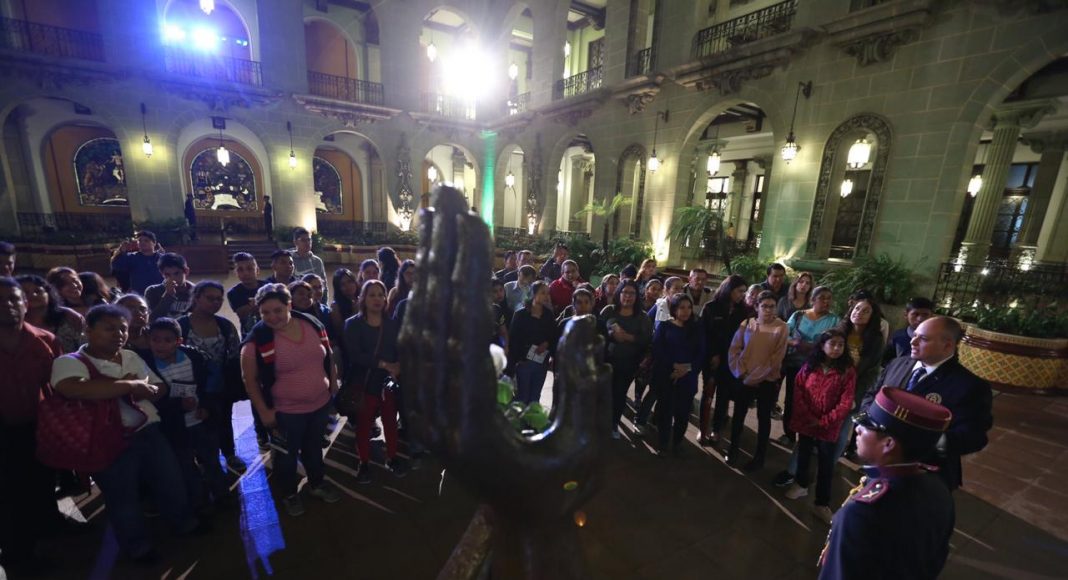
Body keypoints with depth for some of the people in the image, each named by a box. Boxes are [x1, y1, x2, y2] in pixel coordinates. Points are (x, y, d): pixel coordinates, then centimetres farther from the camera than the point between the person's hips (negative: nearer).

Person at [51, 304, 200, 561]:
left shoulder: (131, 357, 9)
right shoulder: (69, 362, -9)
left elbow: (160, 388, 12)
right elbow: (75, 389, -31)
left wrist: (144, 389, -10)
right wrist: (131, 385, -24)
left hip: (149, 431, 5)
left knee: (171, 479, 15)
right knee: (123, 497, 12)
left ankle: (185, 523, 38)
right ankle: (138, 546, 35)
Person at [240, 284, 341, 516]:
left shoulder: (313, 324, -9)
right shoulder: (256, 340, -20)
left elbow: (328, 358, 4)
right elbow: (250, 380, -11)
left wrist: (334, 385, 6)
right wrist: (264, 411, -11)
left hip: (321, 403, 4)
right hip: (286, 412, -3)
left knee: (314, 446, 25)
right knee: (287, 454, 19)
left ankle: (317, 483, 49)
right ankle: (289, 494, 45)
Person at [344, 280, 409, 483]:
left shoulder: (393, 325, 5)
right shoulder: (352, 324, -5)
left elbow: (401, 352, -2)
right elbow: (354, 354, -17)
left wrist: (397, 368, -23)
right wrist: (383, 364, -23)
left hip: (388, 381, 3)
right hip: (363, 382, -2)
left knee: (390, 421, 14)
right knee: (363, 425, 9)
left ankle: (392, 458, 32)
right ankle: (364, 463, 28)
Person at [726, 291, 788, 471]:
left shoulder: (781, 328, -9)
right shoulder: (746, 324, -2)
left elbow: (776, 358, -12)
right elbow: (734, 349, 0)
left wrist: (755, 377, -14)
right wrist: (740, 373, -9)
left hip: (767, 381, -2)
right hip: (744, 380, 2)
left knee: (763, 418, 13)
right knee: (738, 415, 12)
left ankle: (759, 457, 28)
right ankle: (733, 451, 29)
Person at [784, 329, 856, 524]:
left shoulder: (848, 371, -10)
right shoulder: (809, 365, -3)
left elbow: (846, 402, -13)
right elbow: (798, 390, -3)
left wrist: (824, 421, -16)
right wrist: (807, 416, -11)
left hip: (829, 427, -2)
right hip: (806, 422, 3)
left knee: (826, 465, 6)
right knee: (803, 455, 20)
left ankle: (822, 504, 20)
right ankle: (801, 485, 42)